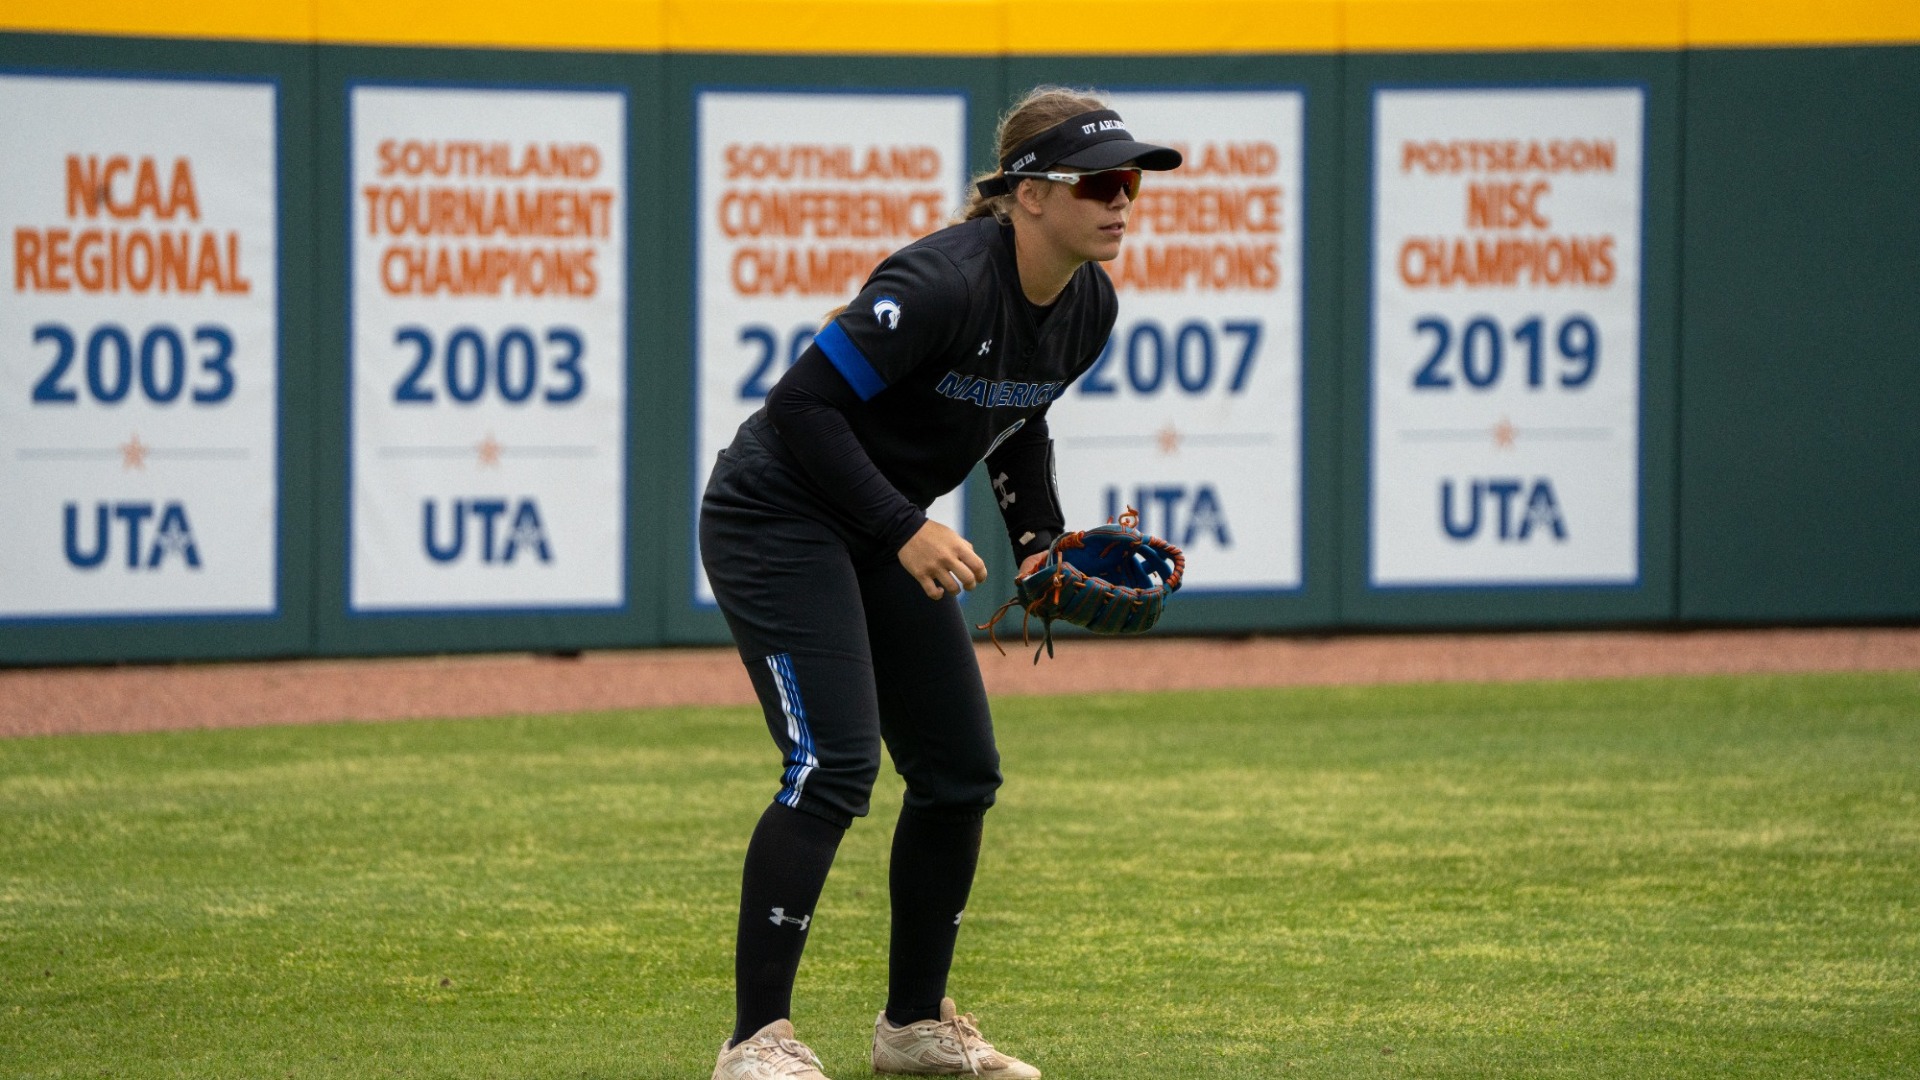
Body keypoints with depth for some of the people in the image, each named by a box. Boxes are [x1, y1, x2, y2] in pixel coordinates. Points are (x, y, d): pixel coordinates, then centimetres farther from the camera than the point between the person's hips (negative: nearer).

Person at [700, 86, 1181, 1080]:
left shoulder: (1087, 306, -2)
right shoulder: (946, 283, -29)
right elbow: (804, 403, -26)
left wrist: (1040, 537, 3)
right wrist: (905, 530, -28)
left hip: (885, 531, 9)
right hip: (777, 518, -9)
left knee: (961, 771, 7)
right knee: (834, 764, -19)